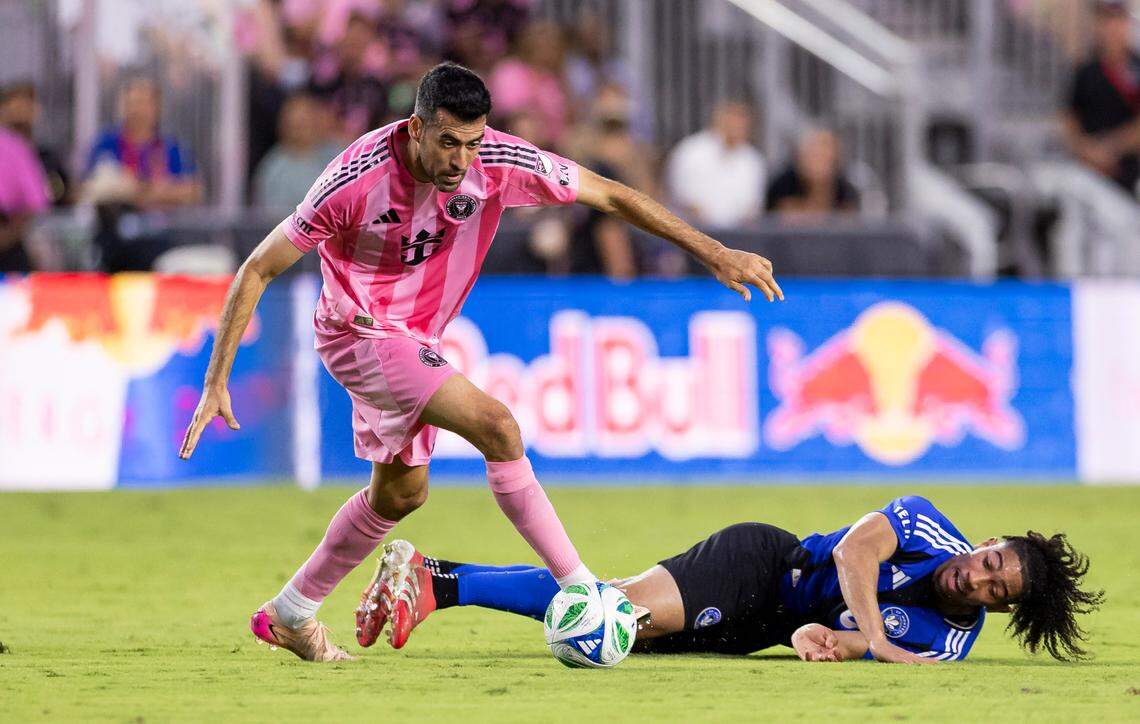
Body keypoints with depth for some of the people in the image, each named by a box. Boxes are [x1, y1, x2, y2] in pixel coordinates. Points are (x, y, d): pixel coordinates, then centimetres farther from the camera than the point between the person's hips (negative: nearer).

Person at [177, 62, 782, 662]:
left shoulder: (498, 162, -20)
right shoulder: (357, 180, -29)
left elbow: (609, 195, -9)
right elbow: (257, 270, -21)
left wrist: (715, 253, -12)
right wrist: (216, 382, -24)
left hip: (414, 339, 7)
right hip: (360, 329, -7)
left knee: (400, 493, 19)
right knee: (496, 425, -23)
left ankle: (289, 615, 34)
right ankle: (579, 589, -18)